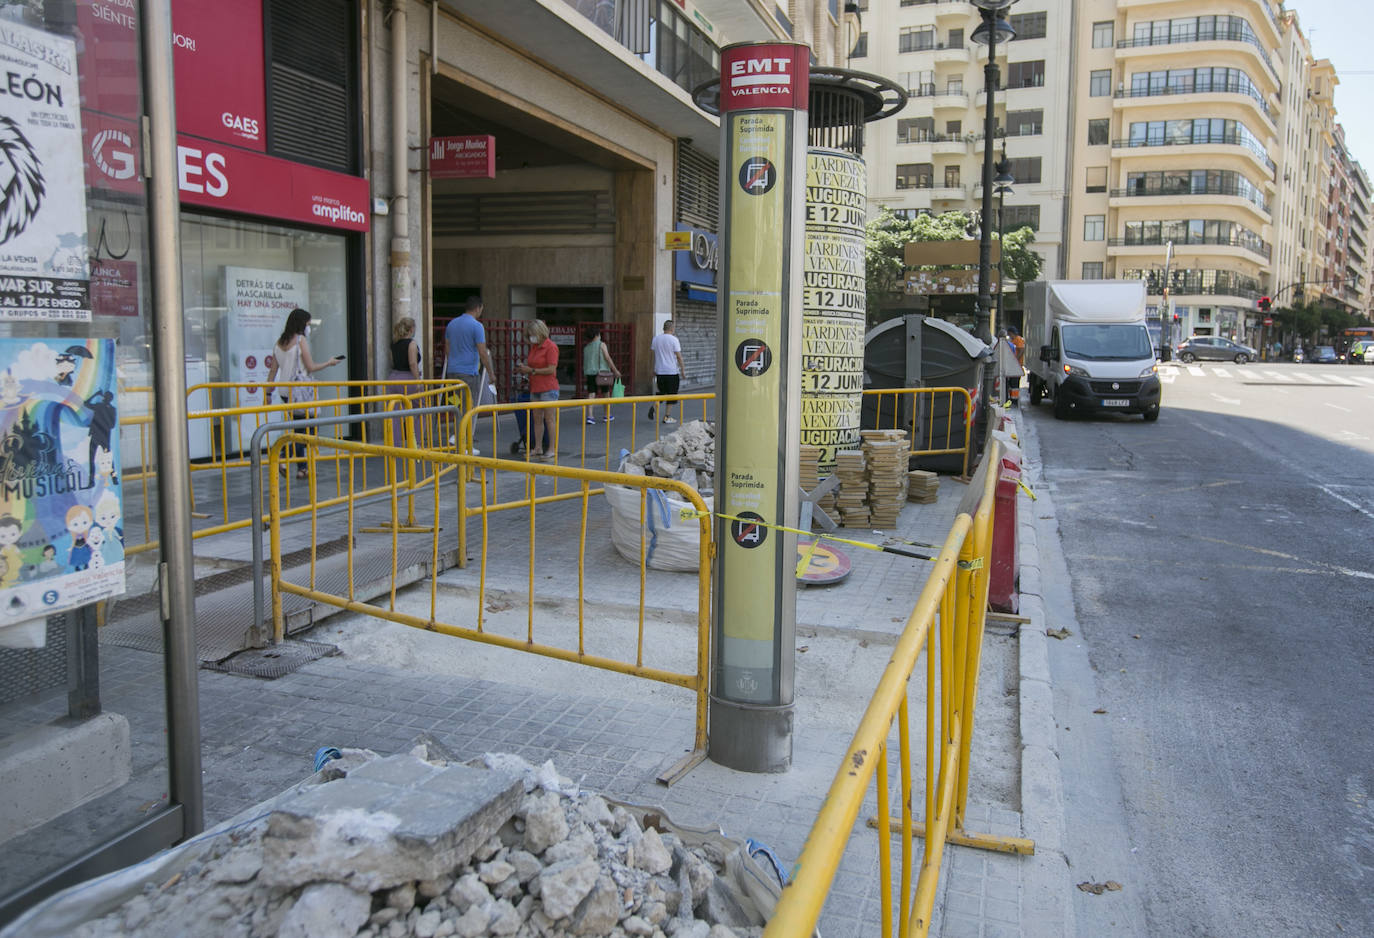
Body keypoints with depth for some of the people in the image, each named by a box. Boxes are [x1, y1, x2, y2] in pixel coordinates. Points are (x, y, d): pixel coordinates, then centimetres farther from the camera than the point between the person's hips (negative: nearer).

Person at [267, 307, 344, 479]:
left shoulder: (280, 342, 12)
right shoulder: (301, 339, -9)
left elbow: (273, 370, 11)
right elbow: (311, 367, -11)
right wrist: (329, 363, 5)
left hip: (284, 391, 8)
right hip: (299, 388, -8)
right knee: (310, 426, -1)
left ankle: (302, 469, 14)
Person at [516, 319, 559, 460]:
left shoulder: (550, 347, -10)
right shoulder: (534, 347, 15)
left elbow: (551, 369, -17)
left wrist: (532, 370, -14)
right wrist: (524, 367, 2)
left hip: (548, 389, -8)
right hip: (535, 389, 8)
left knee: (550, 419, -6)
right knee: (536, 419, 8)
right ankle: (537, 449, 13)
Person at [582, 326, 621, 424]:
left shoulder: (586, 347, 10)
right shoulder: (601, 344, -5)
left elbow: (585, 362, 16)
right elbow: (607, 358, -10)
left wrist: (584, 375, 27)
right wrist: (615, 370, -5)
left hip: (590, 373, 4)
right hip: (601, 371, -4)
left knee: (591, 394, 0)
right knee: (606, 394, 11)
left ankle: (589, 416, -13)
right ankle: (607, 415, 19)